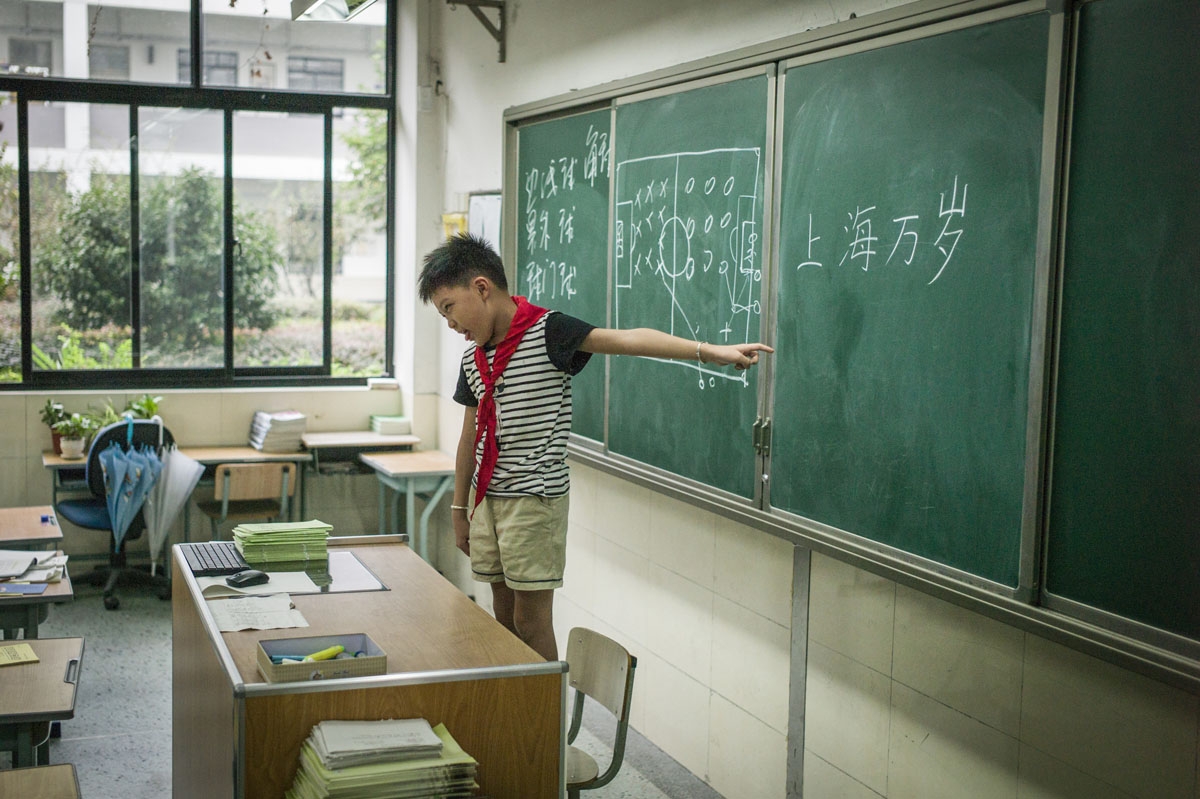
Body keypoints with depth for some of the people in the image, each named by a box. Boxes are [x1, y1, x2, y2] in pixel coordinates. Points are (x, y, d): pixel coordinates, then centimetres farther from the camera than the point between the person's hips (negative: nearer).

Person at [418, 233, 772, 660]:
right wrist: (459, 509, 20)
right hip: (487, 496, 7)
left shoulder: (546, 332, -14)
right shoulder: (473, 357, 8)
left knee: (531, 622, -3)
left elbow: (625, 340, -27)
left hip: (535, 497, -7)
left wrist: (707, 350, -39)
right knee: (503, 613, 13)